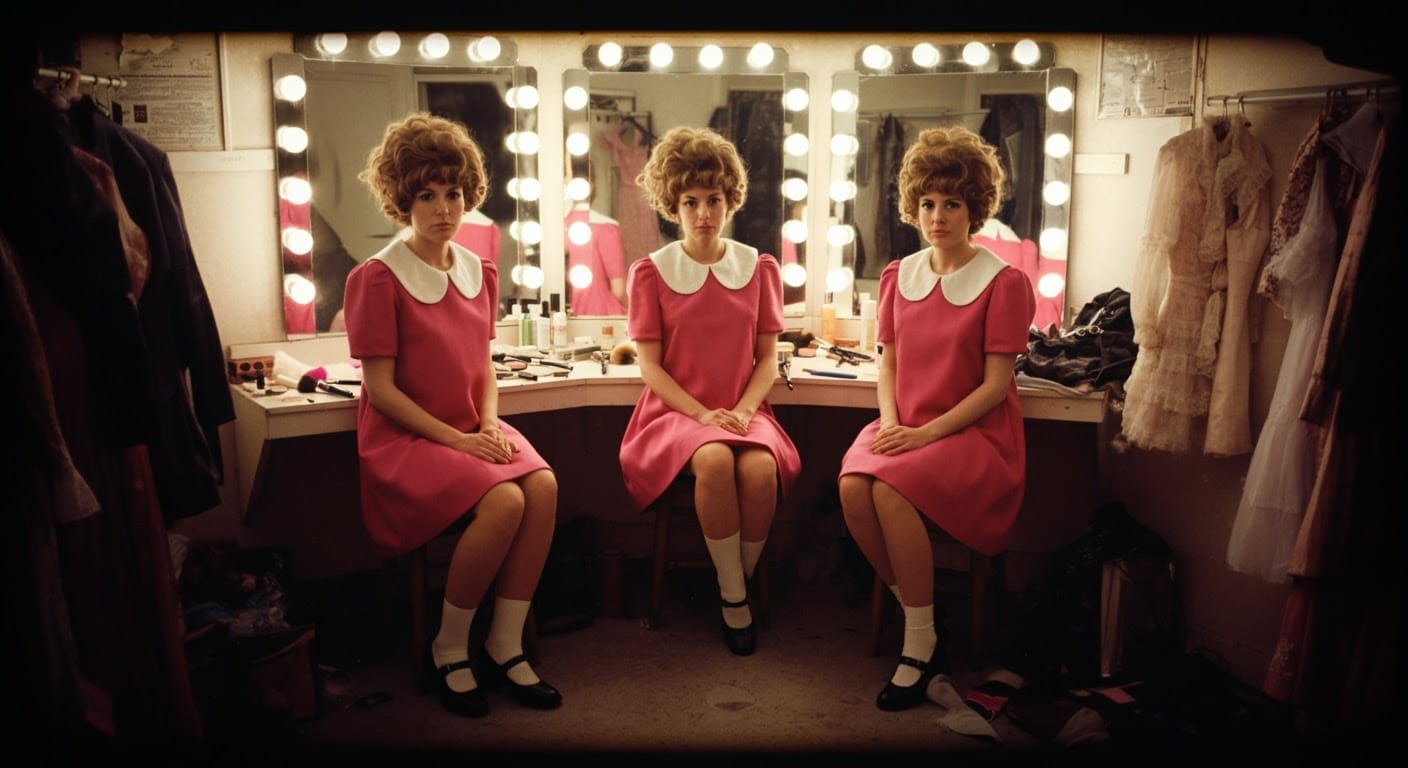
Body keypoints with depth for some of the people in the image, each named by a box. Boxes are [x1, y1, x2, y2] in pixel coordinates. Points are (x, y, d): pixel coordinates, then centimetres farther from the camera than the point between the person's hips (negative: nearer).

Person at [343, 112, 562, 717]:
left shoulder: (478, 272, 10)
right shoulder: (377, 279, -9)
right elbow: (381, 388, -11)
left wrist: (489, 423, -4)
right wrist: (455, 439, -17)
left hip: (472, 431, 6)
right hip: (404, 437, -6)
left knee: (543, 486, -24)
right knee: (503, 503, -29)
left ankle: (505, 647, -10)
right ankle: (449, 649, -6)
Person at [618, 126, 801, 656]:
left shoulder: (760, 268, 9)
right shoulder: (650, 273, 2)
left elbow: (767, 358, 8)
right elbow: (649, 365, -1)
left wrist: (742, 410, -11)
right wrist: (702, 414, -14)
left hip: (742, 410, 2)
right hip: (675, 410, -2)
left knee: (760, 469, -32)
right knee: (714, 461, -35)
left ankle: (742, 586, -7)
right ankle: (732, 596, -16)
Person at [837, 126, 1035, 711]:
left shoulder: (1004, 283, -5)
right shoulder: (900, 275, 11)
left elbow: (995, 384, -9)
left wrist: (927, 433, -18)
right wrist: (891, 423, -5)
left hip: (974, 433, -5)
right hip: (906, 428, 5)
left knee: (890, 487, -33)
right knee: (852, 486, -28)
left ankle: (919, 644, -16)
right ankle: (919, 618, -8)